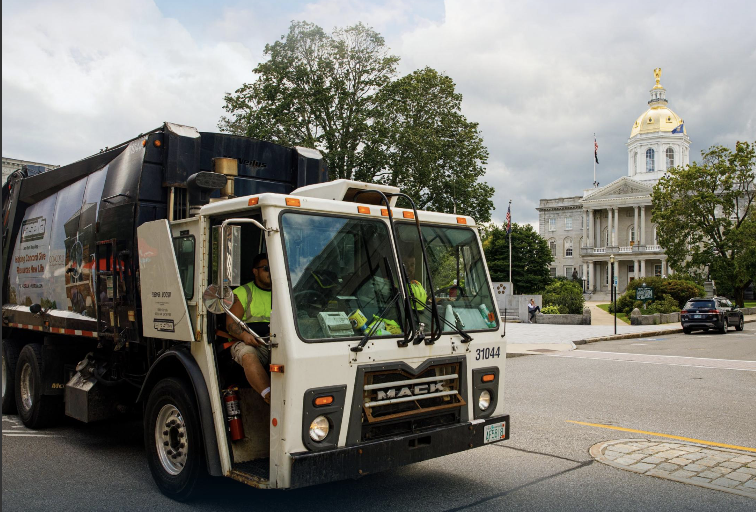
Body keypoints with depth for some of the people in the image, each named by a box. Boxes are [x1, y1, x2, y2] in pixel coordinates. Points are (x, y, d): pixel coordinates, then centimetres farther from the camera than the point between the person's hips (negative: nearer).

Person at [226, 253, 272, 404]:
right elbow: (230, 323, 5)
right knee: (248, 354, -37)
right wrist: (244, 335, -17)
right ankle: (269, 396, -50)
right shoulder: (242, 292, 15)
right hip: (250, 343, -1)